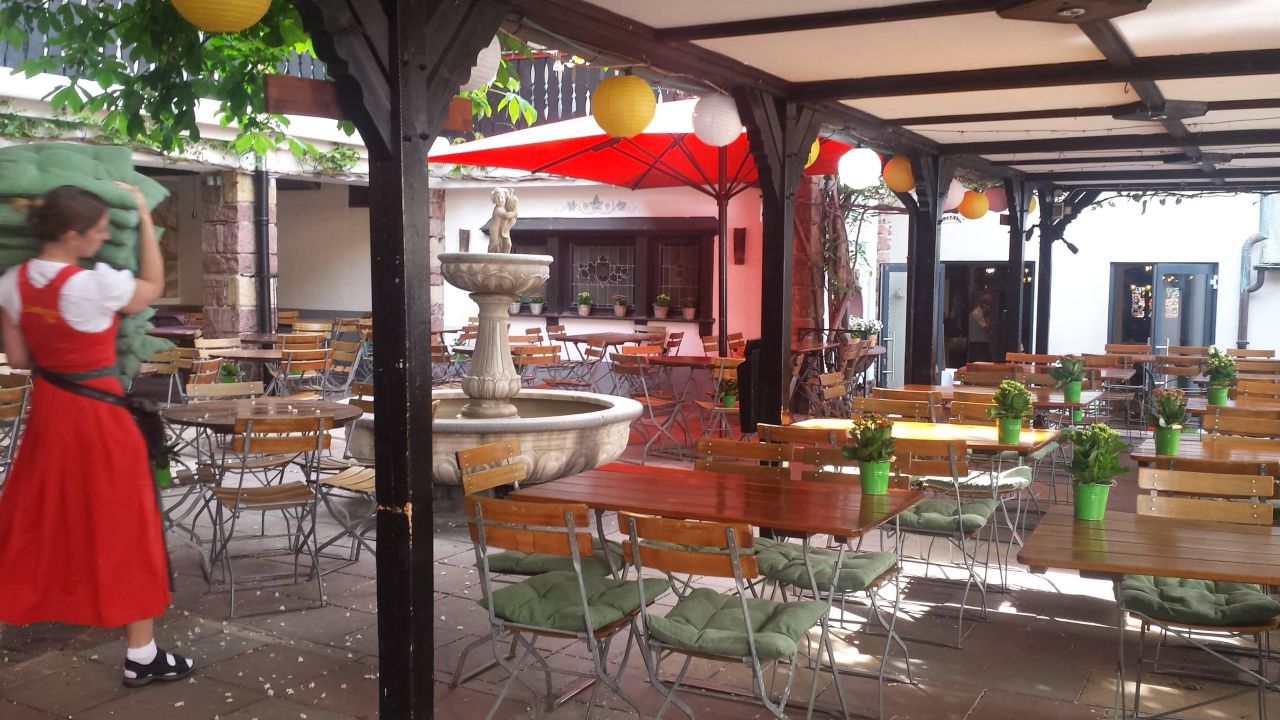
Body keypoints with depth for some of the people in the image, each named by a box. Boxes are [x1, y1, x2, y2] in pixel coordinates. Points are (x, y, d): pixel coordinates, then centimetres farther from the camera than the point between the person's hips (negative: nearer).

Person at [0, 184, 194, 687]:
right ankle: (141, 655, 12)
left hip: (47, 407, 6)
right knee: (120, 528, 4)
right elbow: (153, 287, -2)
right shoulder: (96, 285, -21)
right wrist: (143, 217, 0)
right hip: (98, 412, -6)